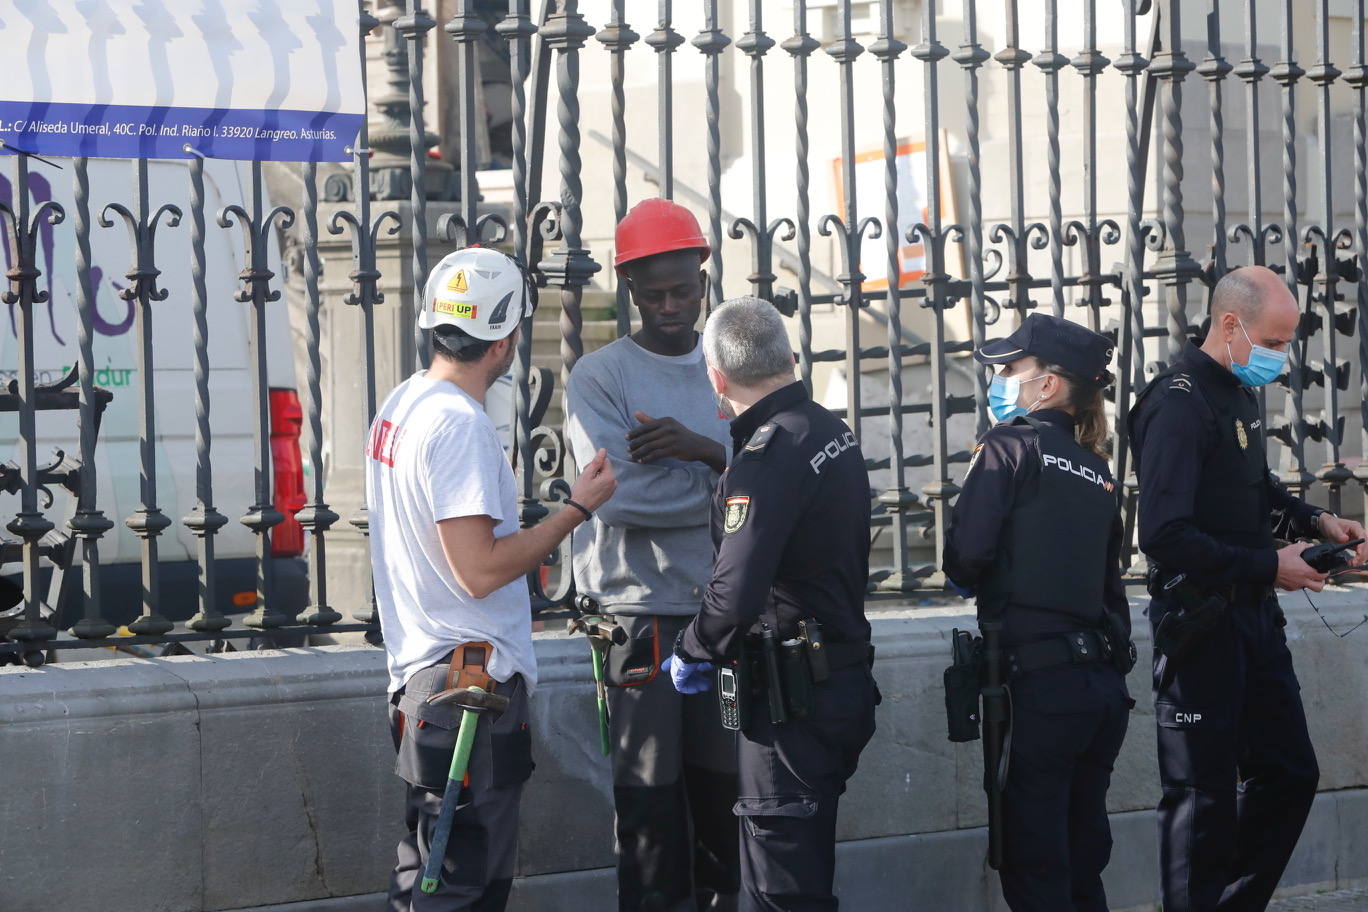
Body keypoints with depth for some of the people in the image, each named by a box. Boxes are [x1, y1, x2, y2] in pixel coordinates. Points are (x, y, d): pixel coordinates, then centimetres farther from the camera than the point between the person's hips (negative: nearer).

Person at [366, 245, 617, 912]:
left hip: (420, 674, 10)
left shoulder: (401, 405, 12)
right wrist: (578, 508, -13)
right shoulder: (458, 424, -19)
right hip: (471, 679, -10)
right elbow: (479, 571, -21)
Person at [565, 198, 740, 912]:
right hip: (640, 611, -4)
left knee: (724, 795, 8)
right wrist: (725, 476, -7)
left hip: (724, 612, 4)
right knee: (651, 802, -3)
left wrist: (700, 448, -17)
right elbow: (622, 493, -16)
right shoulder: (599, 377, -1)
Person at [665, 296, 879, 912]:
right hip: (846, 676, 10)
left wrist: (690, 653, -8)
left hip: (790, 700, -10)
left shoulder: (769, 455, -19)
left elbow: (735, 595, -27)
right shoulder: (834, 434, 11)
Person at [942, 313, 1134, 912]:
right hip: (1103, 682, 7)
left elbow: (966, 555, -14)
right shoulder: (1097, 472, 15)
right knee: (1082, 863, 14)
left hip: (1039, 682, -7)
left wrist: (971, 579, 7)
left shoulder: (1009, 449, -5)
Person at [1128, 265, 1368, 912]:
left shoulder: (1239, 392, 9)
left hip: (1252, 615, 9)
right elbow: (1165, 536, -25)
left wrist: (1315, 520, 7)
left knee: (1288, 774, 14)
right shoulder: (1179, 404, -19)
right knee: (1204, 795, -2)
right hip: (1200, 622, -9)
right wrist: (1268, 566, -19)